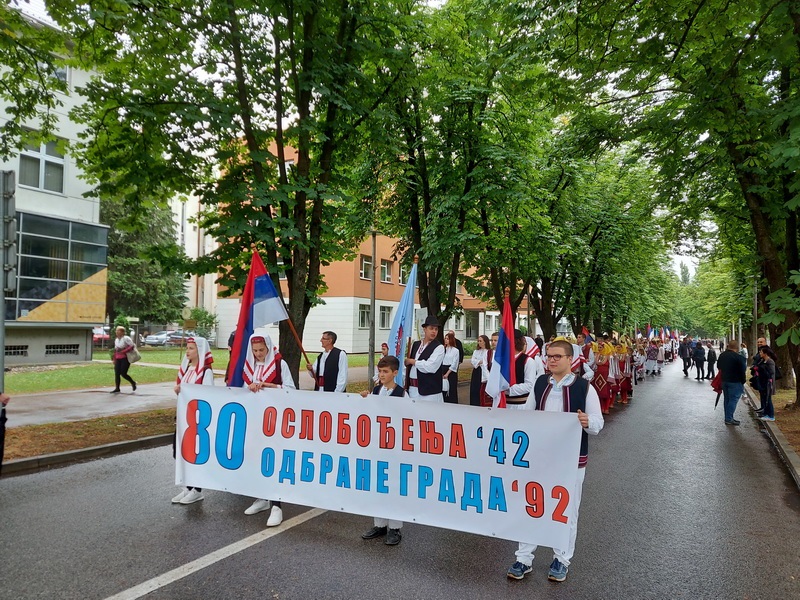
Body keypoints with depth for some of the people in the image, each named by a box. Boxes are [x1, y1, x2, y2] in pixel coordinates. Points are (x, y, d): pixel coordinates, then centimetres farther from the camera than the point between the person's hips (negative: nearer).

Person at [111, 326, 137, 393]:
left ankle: (133, 383, 13)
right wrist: (114, 359, 14)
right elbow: (115, 351, 20)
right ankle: (117, 388, 4)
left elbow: (132, 346, -17)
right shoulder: (116, 340, 16)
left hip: (125, 358, -7)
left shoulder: (126, 338, -8)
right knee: (116, 374, -1)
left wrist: (123, 351, -22)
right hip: (118, 359, 7)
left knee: (123, 373, -10)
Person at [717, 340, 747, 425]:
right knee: (733, 400, -2)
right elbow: (743, 371, -14)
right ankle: (729, 419, -2)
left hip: (724, 380, 7)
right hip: (735, 382, -7)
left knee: (727, 399, 15)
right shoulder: (739, 357, -17)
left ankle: (728, 417, 21)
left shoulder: (722, 355, 6)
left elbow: (718, 367, 16)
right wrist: (743, 382, -4)